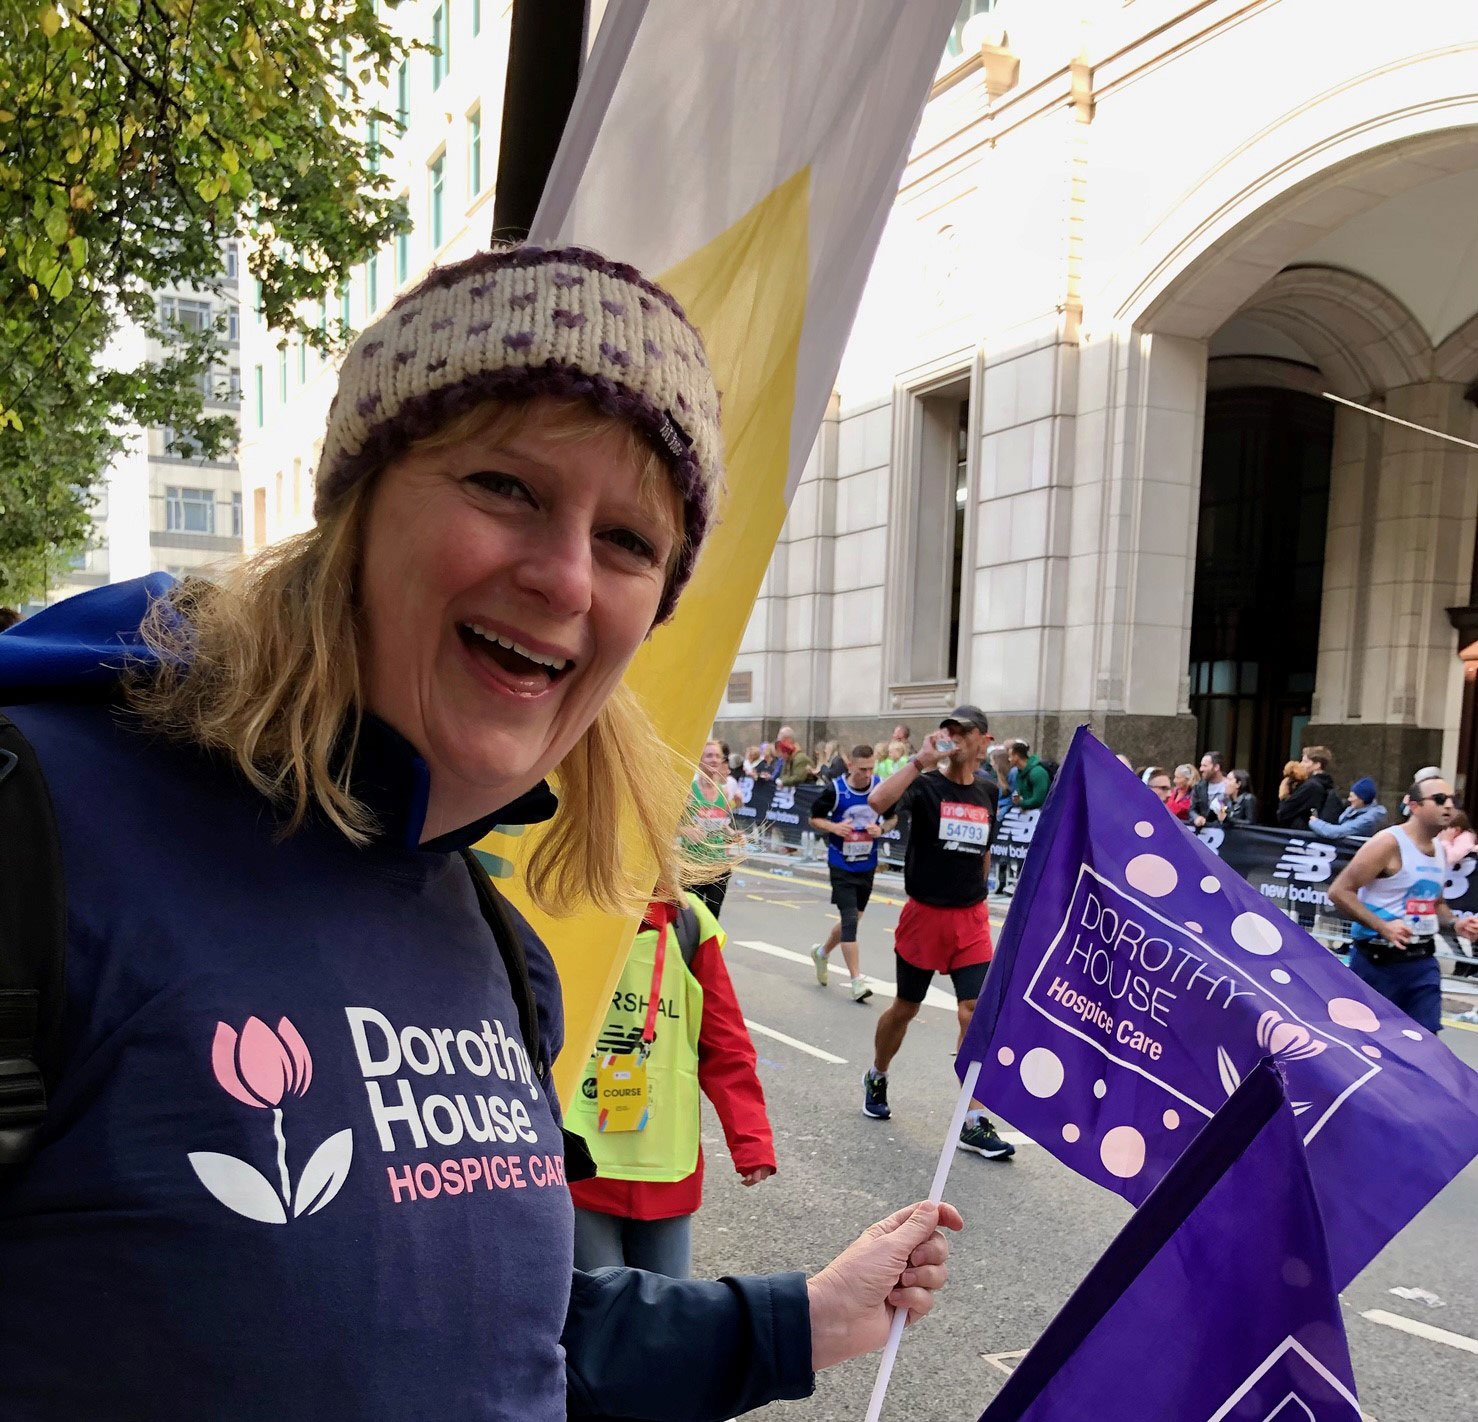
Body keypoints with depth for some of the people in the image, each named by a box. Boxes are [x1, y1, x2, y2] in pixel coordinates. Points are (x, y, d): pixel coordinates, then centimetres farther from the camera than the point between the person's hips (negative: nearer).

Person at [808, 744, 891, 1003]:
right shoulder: (835, 790, -14)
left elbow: (893, 816, 8)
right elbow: (814, 818, -1)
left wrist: (882, 829, -13)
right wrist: (834, 827, -20)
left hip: (867, 865, 4)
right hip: (841, 866, -4)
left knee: (853, 918, 17)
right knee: (850, 919, -11)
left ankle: (822, 952, 43)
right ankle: (857, 981, -6)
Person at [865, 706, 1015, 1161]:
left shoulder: (988, 793, 6)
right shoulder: (926, 785, -10)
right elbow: (878, 801, -32)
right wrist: (921, 760, -31)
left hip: (970, 919, 3)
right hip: (924, 914, -3)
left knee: (975, 1011, -7)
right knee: (905, 1007, 12)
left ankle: (974, 1123, -1)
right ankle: (876, 1077, 40)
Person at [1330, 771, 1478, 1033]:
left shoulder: (1440, 852, 11)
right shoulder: (1389, 843, -15)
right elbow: (1339, 891, -19)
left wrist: (1454, 923, 5)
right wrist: (1382, 926, -26)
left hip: (1422, 961, 7)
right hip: (1377, 961, -7)